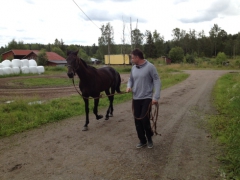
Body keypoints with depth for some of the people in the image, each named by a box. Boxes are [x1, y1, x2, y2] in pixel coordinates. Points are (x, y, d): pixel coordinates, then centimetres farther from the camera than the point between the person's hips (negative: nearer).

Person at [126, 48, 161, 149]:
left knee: (144, 119, -12)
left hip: (147, 98, -6)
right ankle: (142, 141, 26)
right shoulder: (133, 68, 6)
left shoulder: (150, 67, -11)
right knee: (137, 121, 8)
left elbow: (157, 81, -11)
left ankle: (149, 138, 16)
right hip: (136, 99, 6)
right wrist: (129, 86, -4)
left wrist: (156, 97, -19)